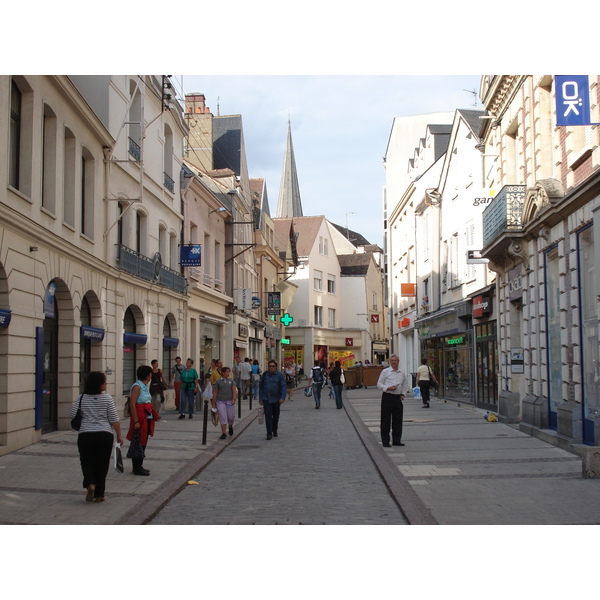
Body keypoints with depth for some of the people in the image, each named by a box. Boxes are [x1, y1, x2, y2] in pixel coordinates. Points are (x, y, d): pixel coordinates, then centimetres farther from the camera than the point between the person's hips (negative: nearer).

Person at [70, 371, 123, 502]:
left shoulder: (81, 398, -1)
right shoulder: (107, 398, -6)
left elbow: (73, 415, -1)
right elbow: (114, 419, -5)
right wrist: (119, 435, 5)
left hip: (85, 435, 1)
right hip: (105, 435, -1)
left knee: (87, 462, 15)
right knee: (102, 464, 8)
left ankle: (90, 483, -11)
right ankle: (99, 495, 10)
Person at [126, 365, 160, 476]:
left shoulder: (145, 386, 14)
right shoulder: (137, 387, -14)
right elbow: (132, 405, -19)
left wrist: (154, 414, 14)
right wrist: (136, 421, -23)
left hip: (146, 418, 10)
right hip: (140, 418, -10)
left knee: (143, 443, 14)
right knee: (138, 443, -3)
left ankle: (139, 466, 23)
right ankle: (137, 469, 3)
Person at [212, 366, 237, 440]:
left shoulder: (231, 380, 7)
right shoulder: (218, 381, 3)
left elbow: (234, 390, 1)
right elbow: (215, 392, 7)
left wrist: (234, 399, -14)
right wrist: (213, 403, 5)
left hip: (230, 401, 1)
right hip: (220, 402, -1)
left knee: (231, 417, 2)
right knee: (222, 417, -7)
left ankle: (230, 427, 35)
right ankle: (223, 433, -4)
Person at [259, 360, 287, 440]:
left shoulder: (279, 375, -3)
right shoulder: (265, 375, 2)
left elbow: (284, 387, -6)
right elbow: (261, 387, 7)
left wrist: (282, 398, -18)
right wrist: (260, 399, 4)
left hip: (276, 399, 0)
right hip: (266, 399, 0)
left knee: (276, 416, 13)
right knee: (268, 416, -9)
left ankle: (275, 431, 33)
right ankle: (269, 433, -8)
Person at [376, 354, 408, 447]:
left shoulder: (402, 374, 14)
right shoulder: (385, 372, 0)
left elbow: (405, 386, 24)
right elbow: (379, 384, -2)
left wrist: (403, 394, 8)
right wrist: (388, 388, -15)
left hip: (398, 398, 5)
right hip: (387, 397, -4)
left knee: (398, 420, 7)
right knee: (386, 420, -2)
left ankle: (396, 440, 17)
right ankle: (385, 441, 4)